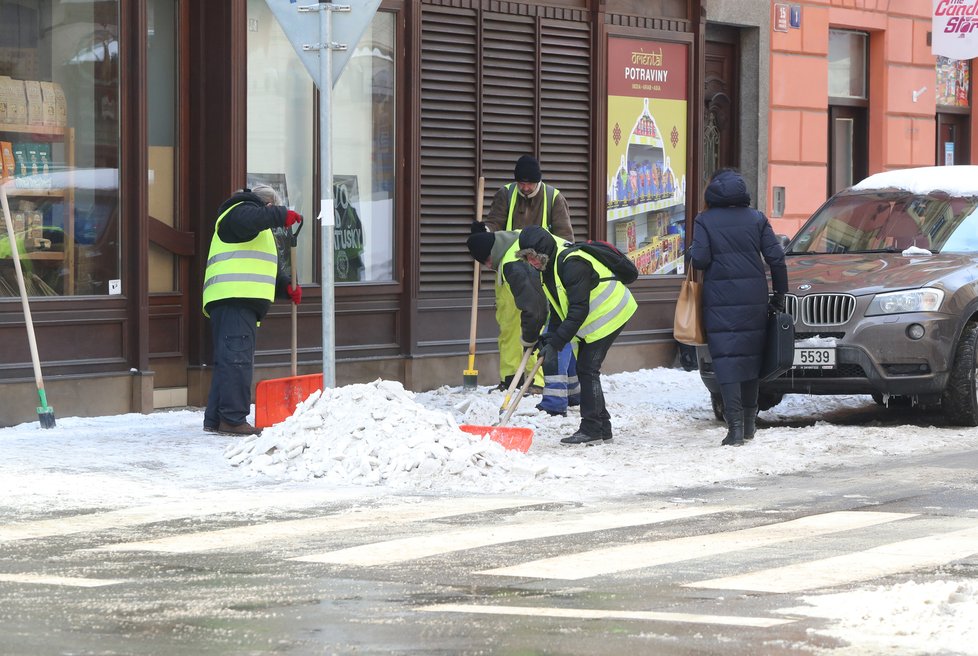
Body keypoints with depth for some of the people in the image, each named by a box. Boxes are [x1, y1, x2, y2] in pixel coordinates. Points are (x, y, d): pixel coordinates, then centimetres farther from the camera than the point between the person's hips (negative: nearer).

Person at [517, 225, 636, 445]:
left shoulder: (572, 264, -28)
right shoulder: (549, 266, 4)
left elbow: (579, 310, -30)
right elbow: (558, 308, 9)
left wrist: (556, 342, -30)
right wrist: (550, 338, -4)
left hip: (609, 317, -10)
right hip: (591, 321, 10)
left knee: (588, 369, -13)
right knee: (585, 369, 11)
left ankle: (592, 429, -10)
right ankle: (601, 427, 18)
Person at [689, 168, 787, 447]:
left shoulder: (704, 221, -2)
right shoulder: (757, 219, 6)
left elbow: (699, 259, -11)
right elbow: (776, 257, 2)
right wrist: (780, 294, 11)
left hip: (720, 299, -3)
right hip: (754, 297, 3)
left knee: (726, 358, -5)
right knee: (751, 356, 13)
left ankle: (735, 422, -17)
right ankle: (749, 424, 19)